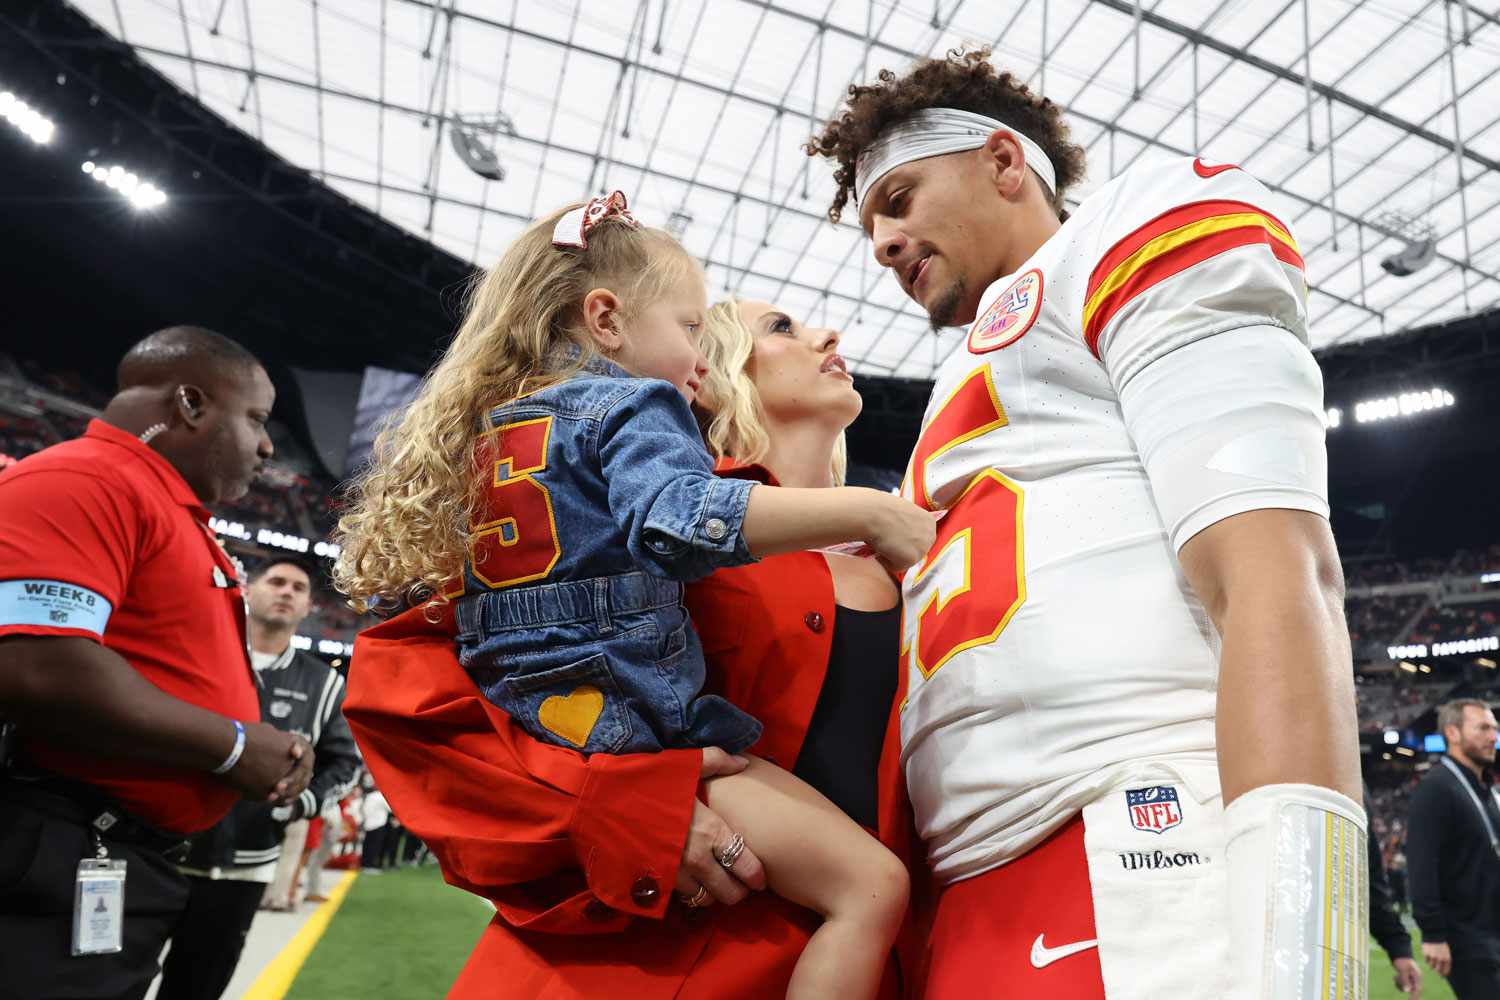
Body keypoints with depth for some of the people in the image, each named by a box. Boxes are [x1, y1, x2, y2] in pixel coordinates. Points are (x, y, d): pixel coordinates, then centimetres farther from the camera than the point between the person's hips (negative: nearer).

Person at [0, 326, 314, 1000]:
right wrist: (232, 746, -18)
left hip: (134, 863, 10)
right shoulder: (79, 480, -15)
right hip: (58, 862, -10)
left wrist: (266, 748, 6)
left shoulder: (180, 517, 18)